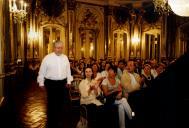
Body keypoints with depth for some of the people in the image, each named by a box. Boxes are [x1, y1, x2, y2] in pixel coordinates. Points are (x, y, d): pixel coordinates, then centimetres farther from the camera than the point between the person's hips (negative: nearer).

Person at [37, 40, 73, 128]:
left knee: (62, 102, 11)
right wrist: (41, 83, 0)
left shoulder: (65, 57, 5)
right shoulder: (47, 58, -8)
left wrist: (68, 81, 10)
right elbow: (42, 71, -2)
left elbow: (68, 70, 11)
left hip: (63, 83, 4)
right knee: (52, 103, 8)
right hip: (51, 83, -3)